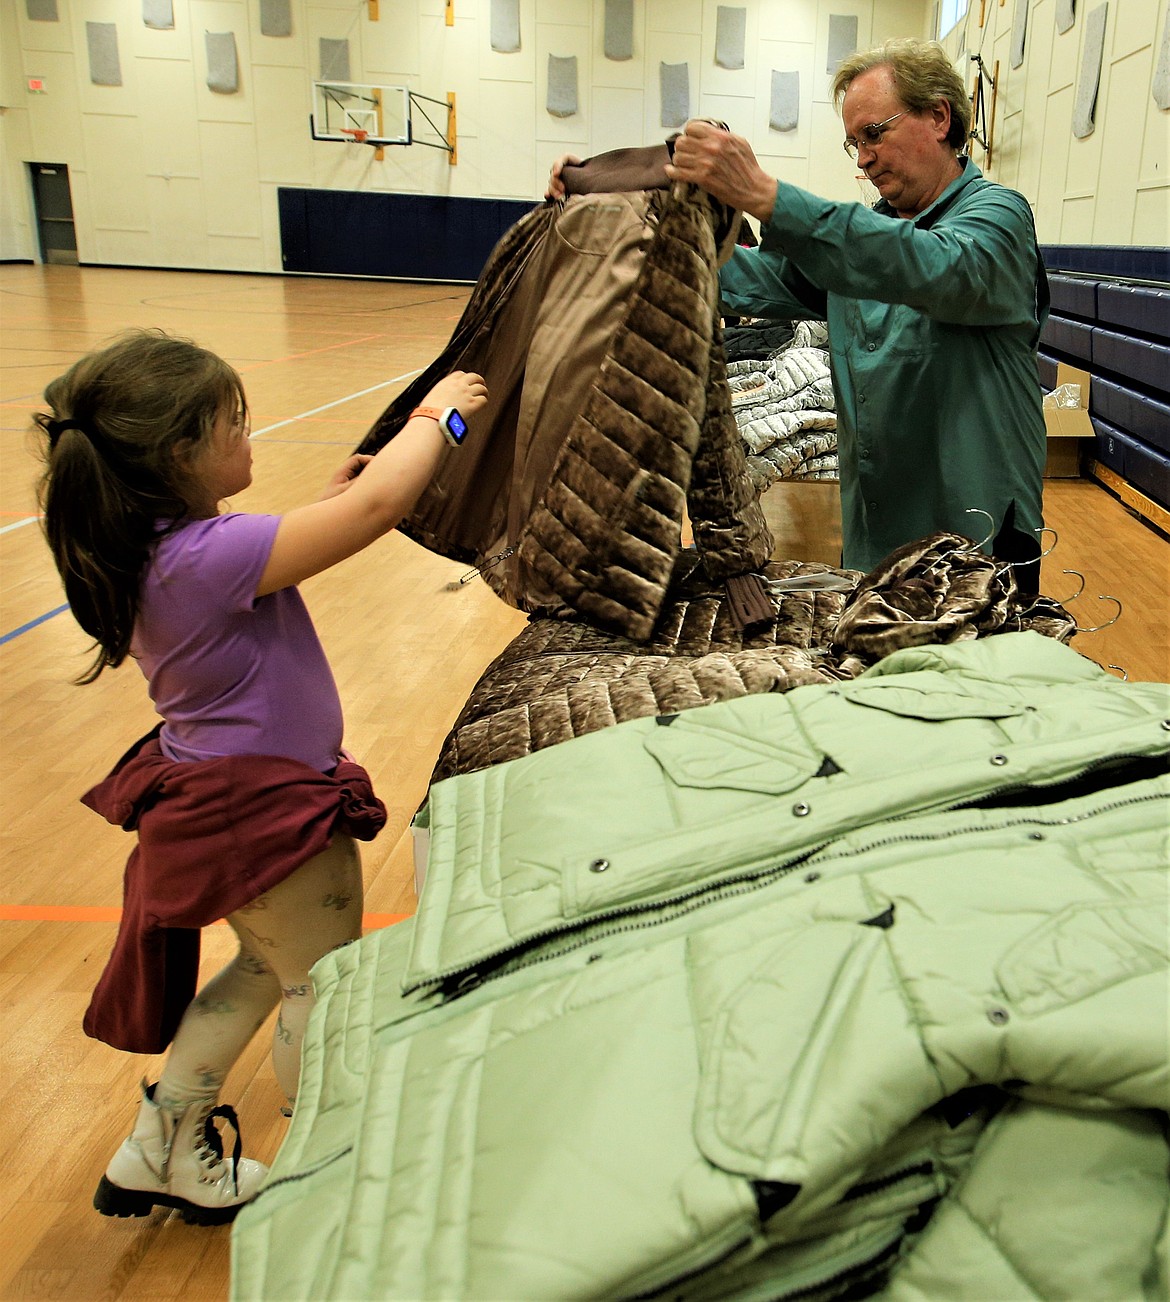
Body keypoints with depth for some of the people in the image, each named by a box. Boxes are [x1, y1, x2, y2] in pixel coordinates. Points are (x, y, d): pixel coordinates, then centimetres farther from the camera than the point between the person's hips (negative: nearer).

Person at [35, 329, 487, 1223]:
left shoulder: (154, 549, 0)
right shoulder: (205, 555, -28)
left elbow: (260, 571, 18)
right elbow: (378, 506, -31)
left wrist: (324, 507, 9)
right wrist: (433, 416, -15)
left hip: (220, 802, 10)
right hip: (265, 811, -10)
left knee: (267, 969, 27)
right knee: (323, 992, 9)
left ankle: (162, 1148, 39)